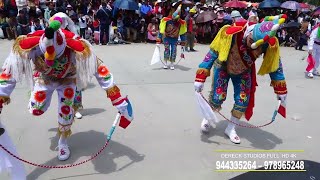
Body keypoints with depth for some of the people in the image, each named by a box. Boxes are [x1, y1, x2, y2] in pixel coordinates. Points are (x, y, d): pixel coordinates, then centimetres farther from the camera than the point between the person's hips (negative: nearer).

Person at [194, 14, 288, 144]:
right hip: (223, 66, -3)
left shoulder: (270, 44, -28)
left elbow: (275, 65, -12)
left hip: (243, 71, 3)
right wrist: (200, 78, -32)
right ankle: (207, 119, 23)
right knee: (218, 96, -8)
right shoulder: (231, 34, -38)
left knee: (243, 99, -4)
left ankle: (230, 128, 16)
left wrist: (281, 91, -6)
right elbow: (212, 54, -30)